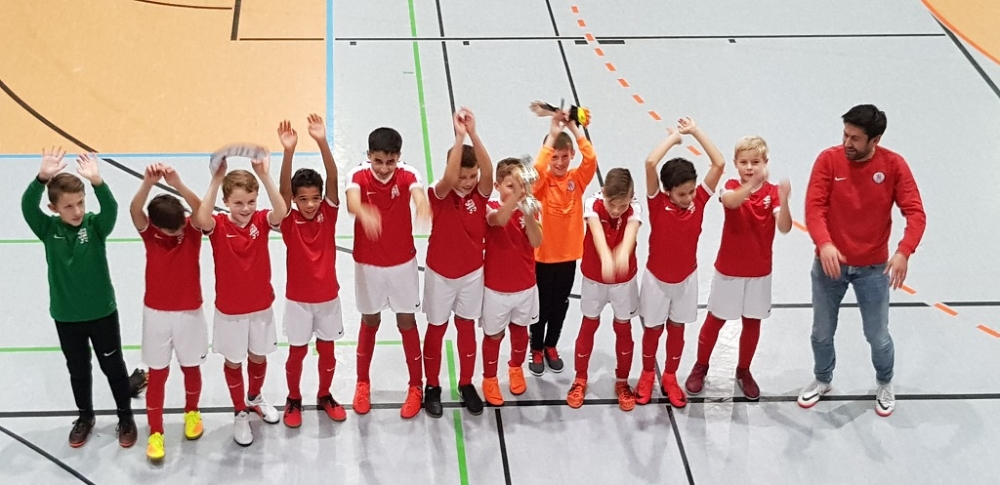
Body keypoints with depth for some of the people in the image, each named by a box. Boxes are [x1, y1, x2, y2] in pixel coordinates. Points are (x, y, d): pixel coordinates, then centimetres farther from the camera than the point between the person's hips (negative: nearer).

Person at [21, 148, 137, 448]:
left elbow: (111, 208, -35)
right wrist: (43, 177, -45)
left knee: (113, 367, 14)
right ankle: (85, 416, 40)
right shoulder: (48, 229, -11)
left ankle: (125, 417, 32)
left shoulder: (95, 225, -14)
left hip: (102, 311, -1)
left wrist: (97, 181, -52)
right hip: (66, 316, 1)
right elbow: (27, 206, -29)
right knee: (78, 370, 18)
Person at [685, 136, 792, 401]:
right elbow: (730, 201, -38)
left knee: (752, 322, 12)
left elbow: (784, 227, -23)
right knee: (715, 320, 10)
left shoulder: (772, 192, -9)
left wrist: (783, 200, -42)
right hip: (729, 269, -1)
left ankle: (743, 371, 31)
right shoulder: (731, 187, -12)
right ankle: (700, 367, 28)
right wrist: (752, 185, -57)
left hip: (759, 271, 1)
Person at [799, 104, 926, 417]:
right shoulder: (829, 160, -12)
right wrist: (824, 244, -35)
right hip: (830, 263, 1)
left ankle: (885, 385, 38)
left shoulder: (893, 165, -12)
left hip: (872, 267, -1)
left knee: (877, 336, 9)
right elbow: (814, 206, -17)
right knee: (822, 333, 14)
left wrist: (904, 252, -31)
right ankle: (822, 380, 42)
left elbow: (915, 213, -15)